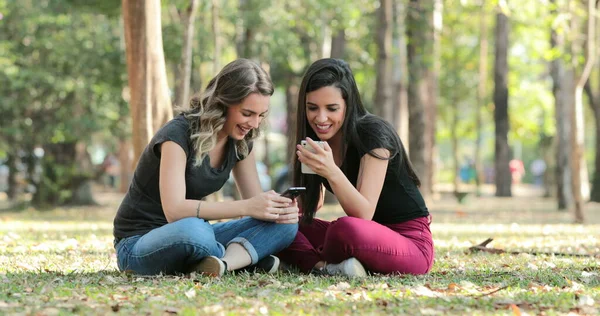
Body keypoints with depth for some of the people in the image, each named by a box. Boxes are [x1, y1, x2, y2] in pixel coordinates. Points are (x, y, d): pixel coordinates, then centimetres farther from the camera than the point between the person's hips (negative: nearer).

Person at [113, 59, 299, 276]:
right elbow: (174, 210, -31)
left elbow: (254, 200, 5)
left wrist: (279, 208, -20)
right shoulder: (178, 134, -21)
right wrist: (246, 207, -38)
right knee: (191, 230, -43)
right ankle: (245, 257, -18)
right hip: (138, 243, -7)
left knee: (285, 225, -12)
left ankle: (223, 262, -32)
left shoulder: (241, 141, 2)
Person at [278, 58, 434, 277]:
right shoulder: (317, 140, 2)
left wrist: (332, 172, -40)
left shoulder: (373, 133, -18)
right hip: (367, 237, 8)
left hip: (410, 243, -8)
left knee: (345, 229, -38)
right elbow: (313, 202, 14)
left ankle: (321, 264, -9)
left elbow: (364, 215, -26)